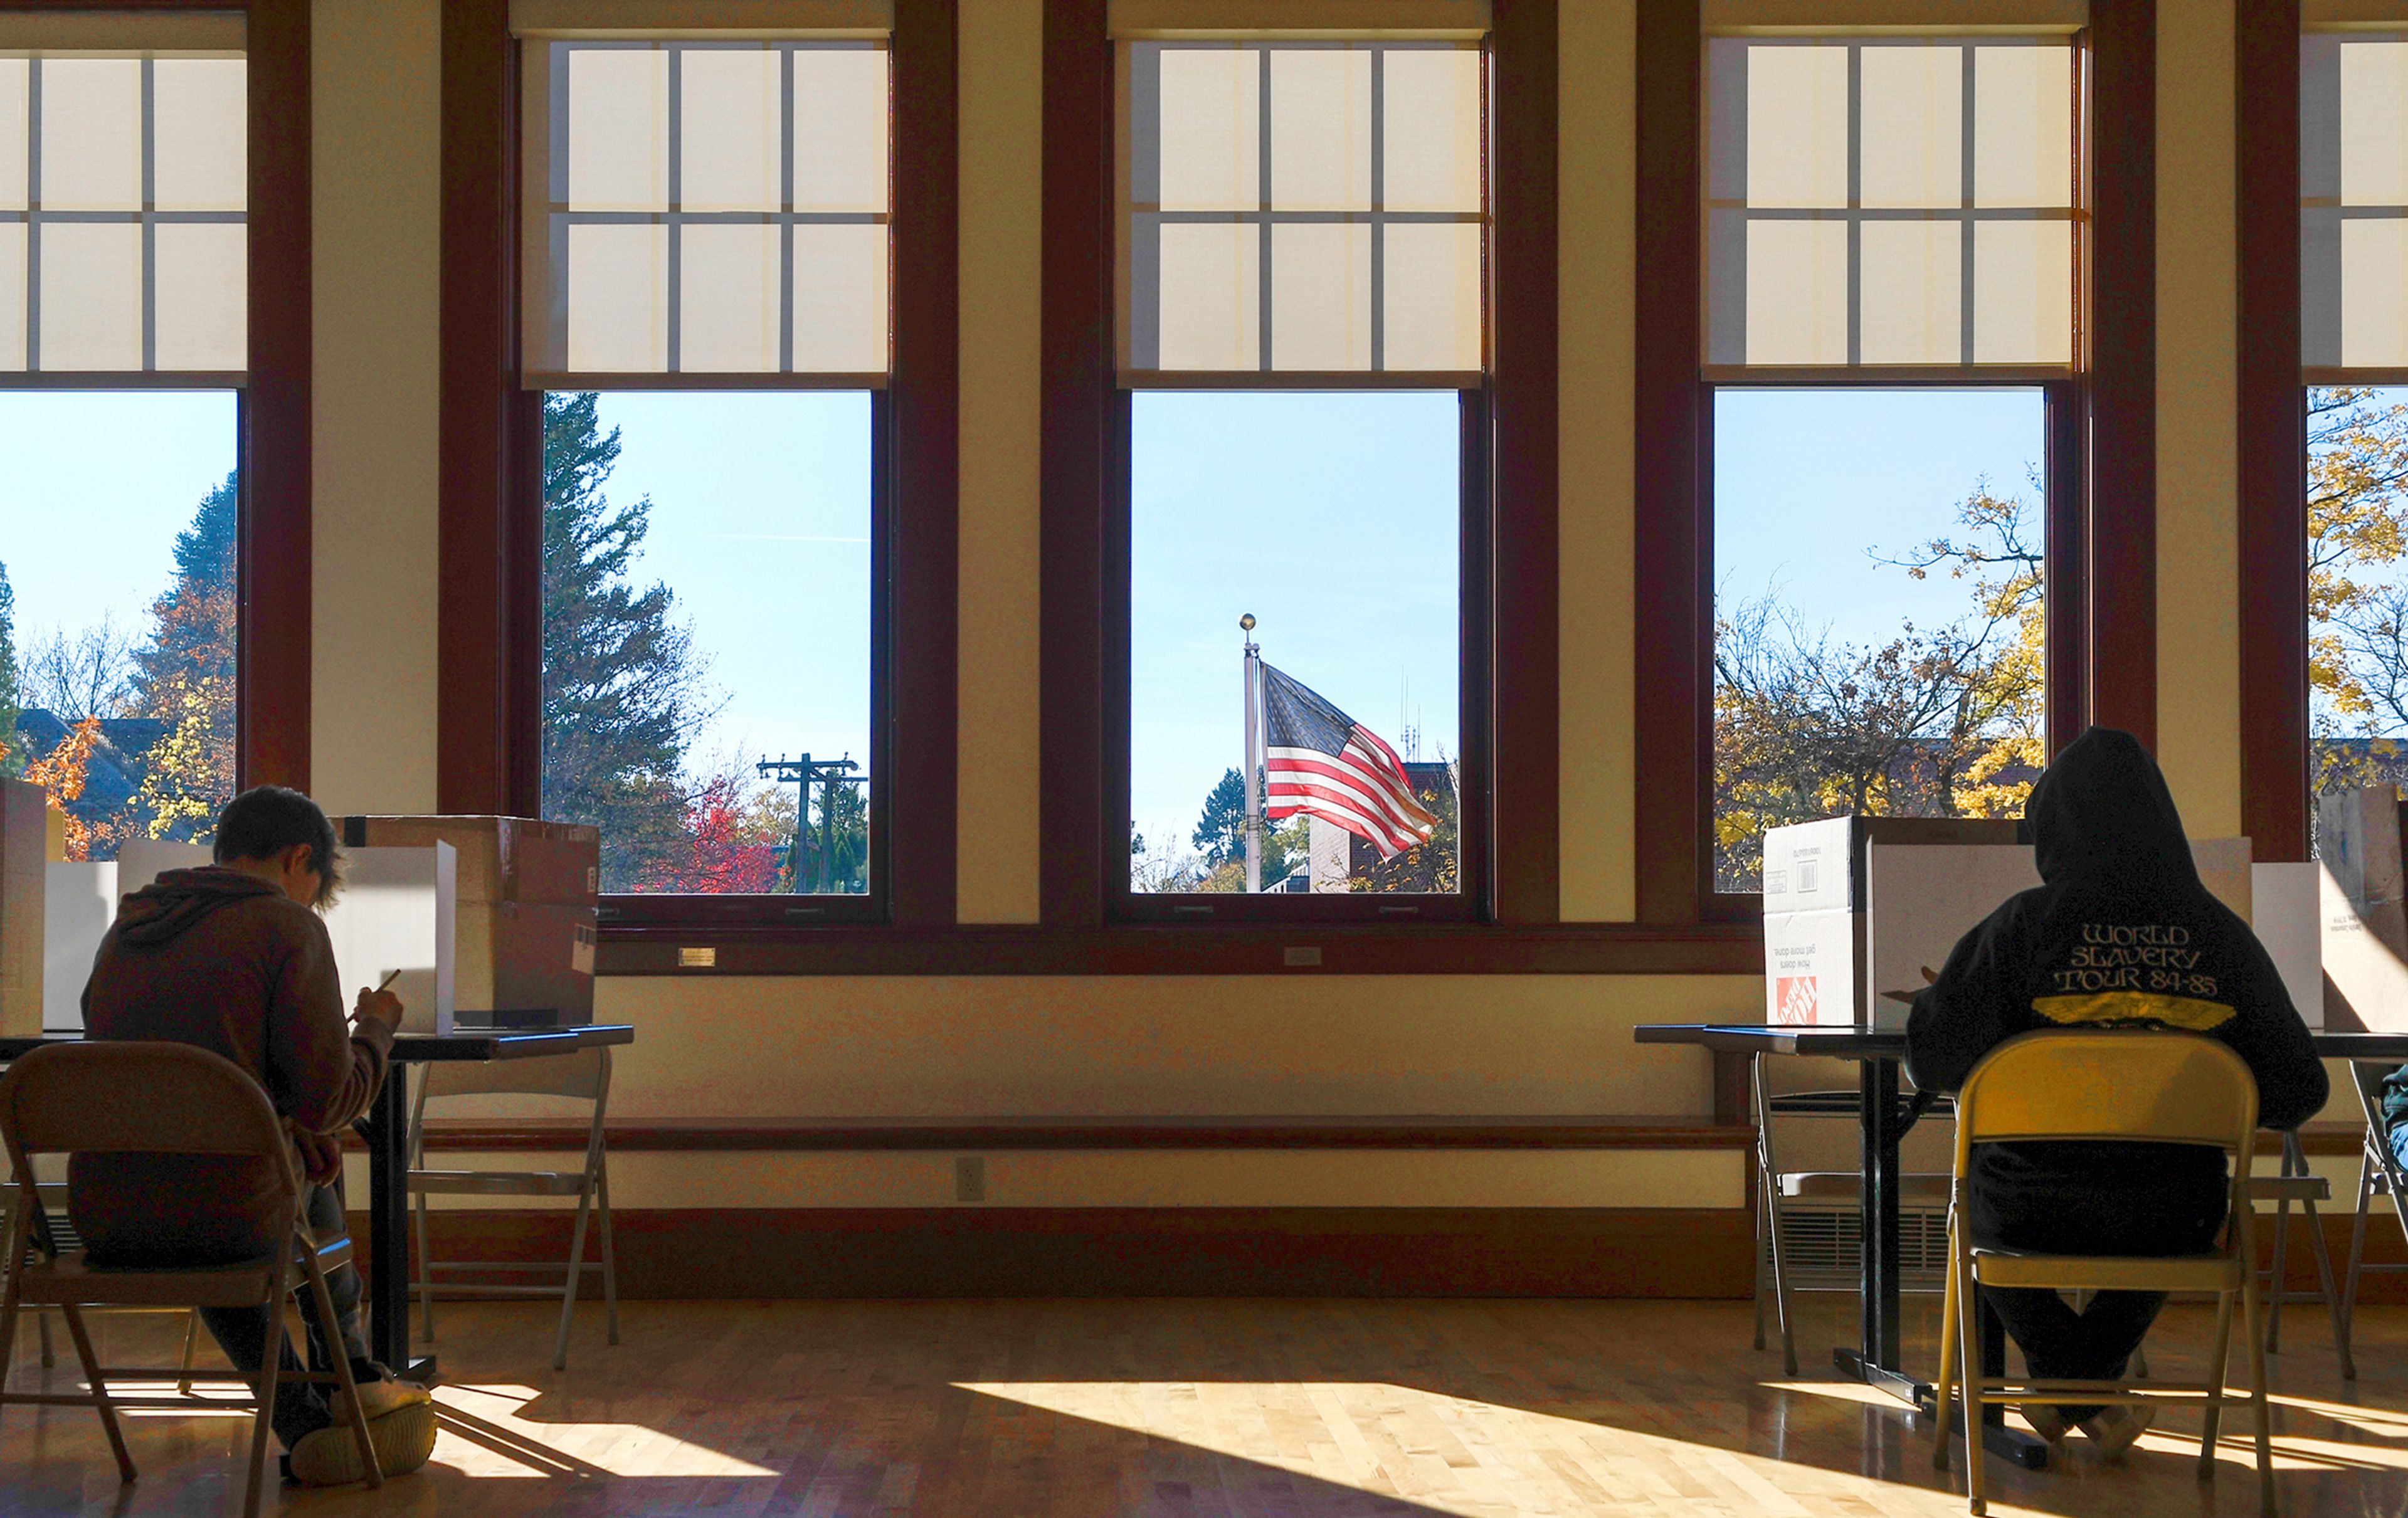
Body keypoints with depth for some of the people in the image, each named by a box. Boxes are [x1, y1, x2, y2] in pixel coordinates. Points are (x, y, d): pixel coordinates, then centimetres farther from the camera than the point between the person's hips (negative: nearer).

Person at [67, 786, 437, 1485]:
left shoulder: (127, 927, 15)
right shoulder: (289, 927, -6)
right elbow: (328, 1103, -8)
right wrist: (376, 1027, 11)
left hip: (103, 1224, 5)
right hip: (227, 1218, -5)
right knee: (312, 1160, 30)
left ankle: (305, 1423, 34)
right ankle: (349, 1370, 46)